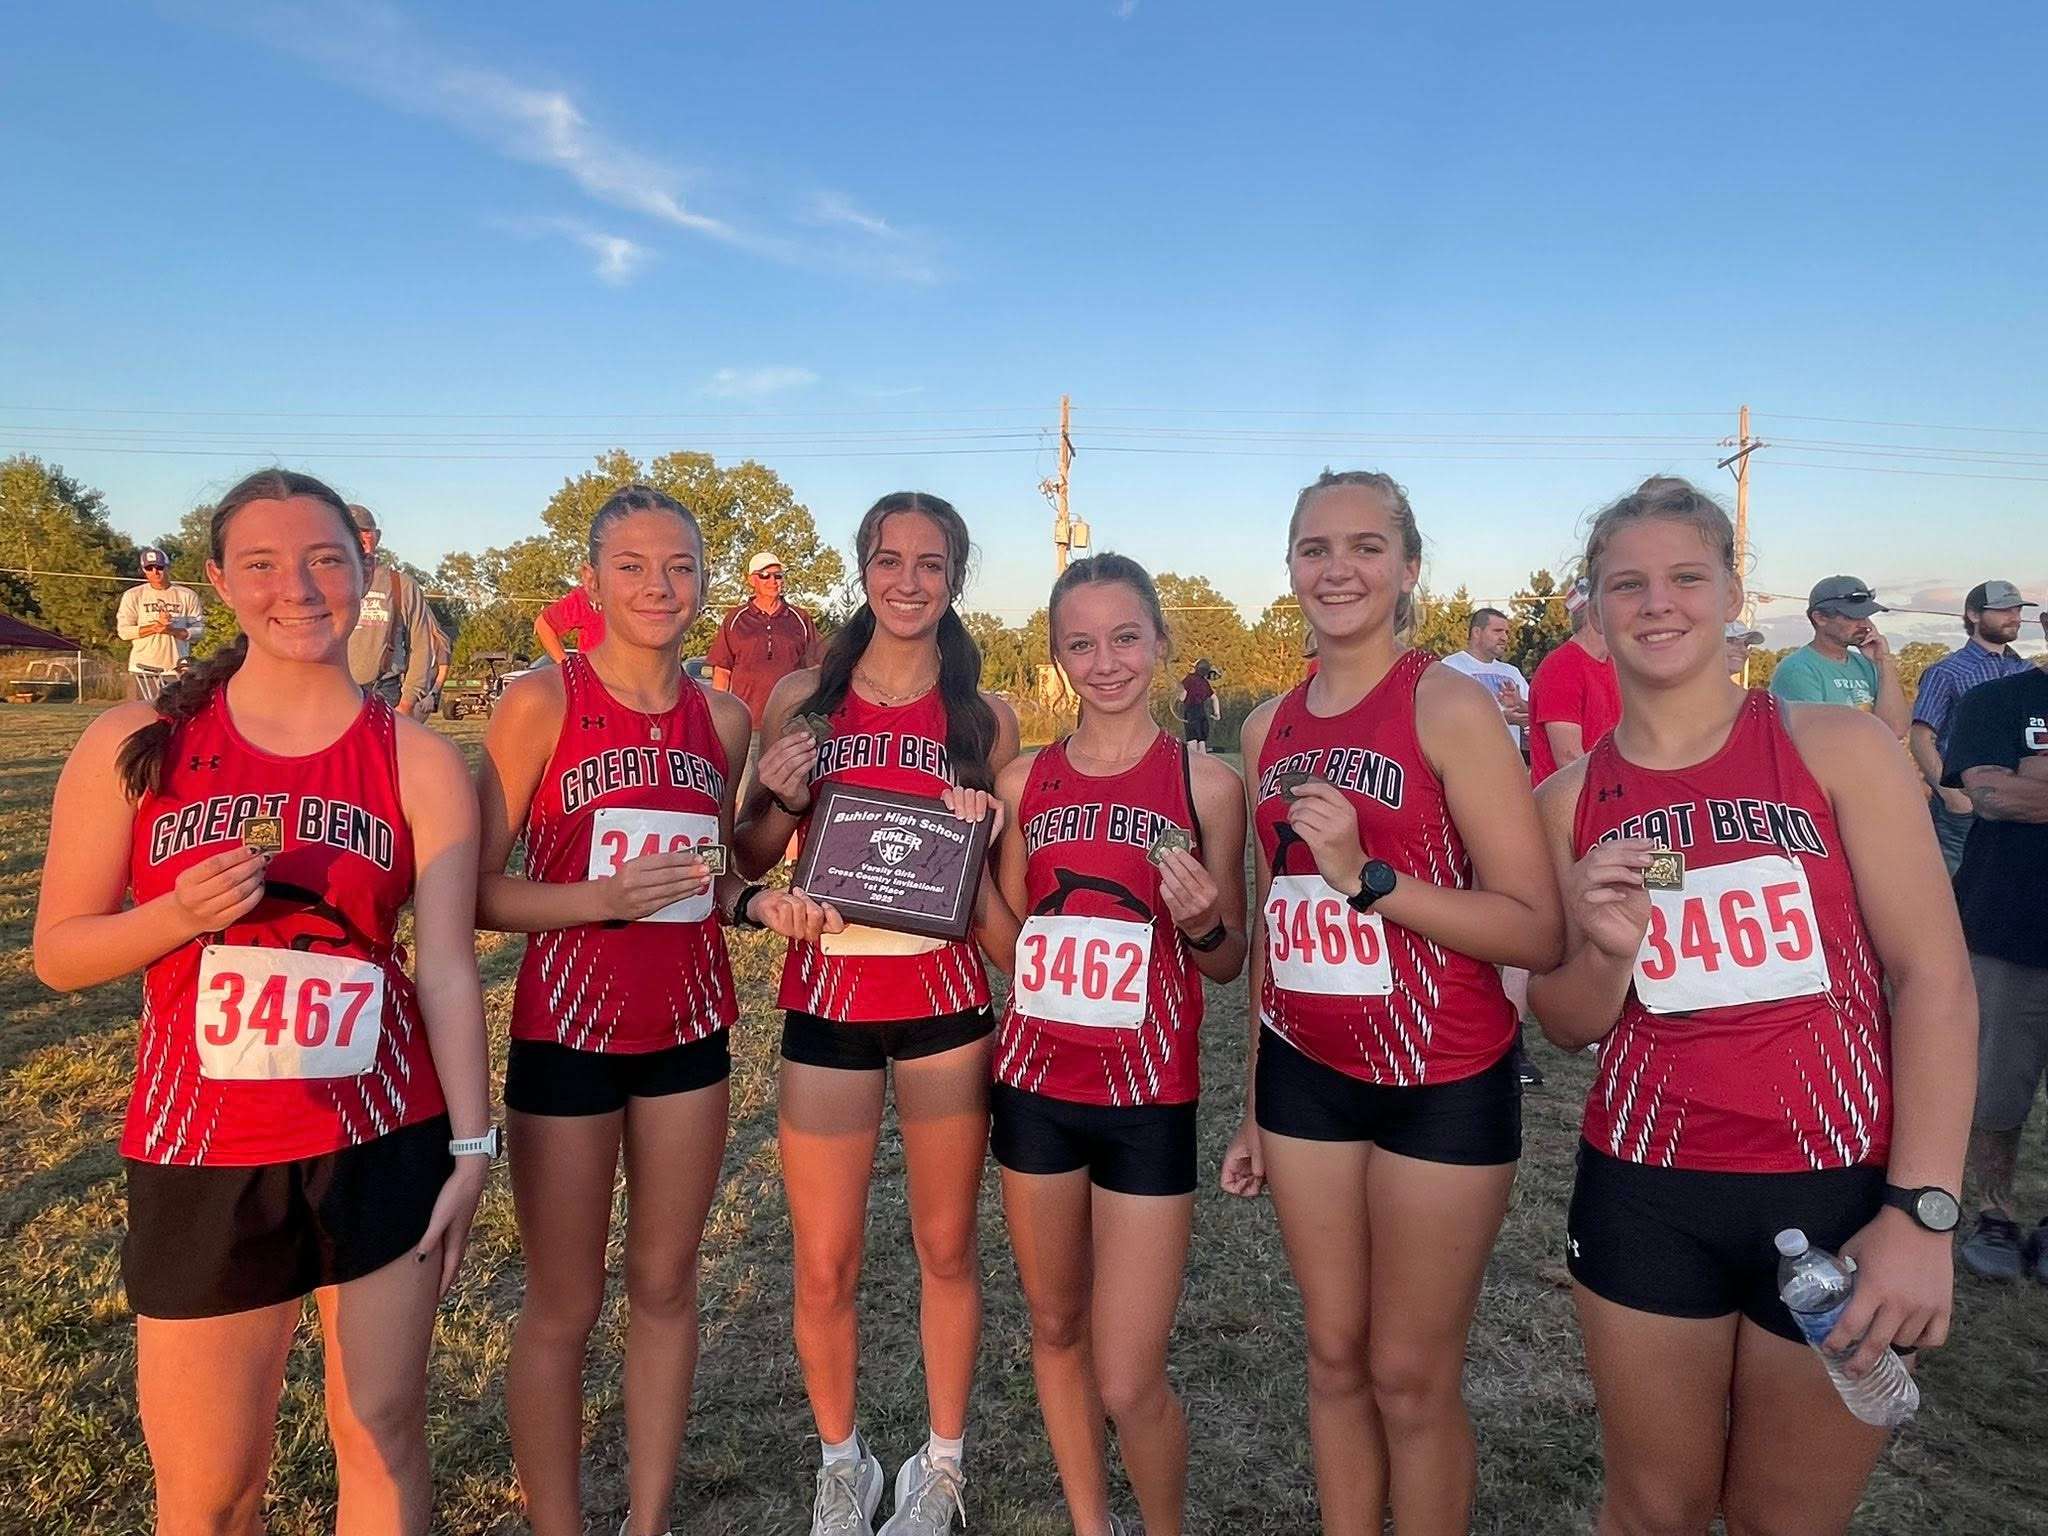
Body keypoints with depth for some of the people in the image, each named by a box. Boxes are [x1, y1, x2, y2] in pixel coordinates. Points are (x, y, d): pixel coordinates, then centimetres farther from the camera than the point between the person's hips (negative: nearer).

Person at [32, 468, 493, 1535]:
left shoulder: (418, 762, -2)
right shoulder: (135, 744, -1)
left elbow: (447, 965, -2)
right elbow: (58, 952, 2)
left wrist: (471, 1145, -4)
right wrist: (183, 912, -18)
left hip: (385, 1150, 0)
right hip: (201, 1159, 0)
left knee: (383, 1440, 12)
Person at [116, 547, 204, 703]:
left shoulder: (188, 596, 8)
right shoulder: (133, 596, 8)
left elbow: (199, 630, 1)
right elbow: (123, 631, -1)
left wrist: (172, 630, -15)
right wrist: (155, 627, -13)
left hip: (176, 670, 0)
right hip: (143, 670, 0)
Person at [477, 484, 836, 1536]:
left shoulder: (723, 718, 3)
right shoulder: (541, 702, -10)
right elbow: (475, 889, -12)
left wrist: (759, 904, -5)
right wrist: (605, 897, -25)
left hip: (690, 1025, 4)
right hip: (568, 1026, -4)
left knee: (665, 1286, 17)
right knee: (564, 1305, 10)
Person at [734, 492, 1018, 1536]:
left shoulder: (985, 718, 1)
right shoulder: (802, 700, 0)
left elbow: (1001, 885, 8)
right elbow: (751, 861, 6)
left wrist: (979, 829, -12)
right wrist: (782, 799, -13)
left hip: (944, 998, 0)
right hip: (827, 997, 0)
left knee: (947, 1247, 14)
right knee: (824, 1266, 9)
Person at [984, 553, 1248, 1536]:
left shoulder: (1204, 783, -5)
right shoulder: (1024, 782, 3)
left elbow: (1228, 964, 1)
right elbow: (1009, 948, 9)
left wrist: (1204, 924, -20)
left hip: (1147, 1096, -3)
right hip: (1036, 1083, 4)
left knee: (1129, 1384, 0)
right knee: (1056, 1330, 19)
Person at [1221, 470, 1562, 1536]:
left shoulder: (1450, 706, -12)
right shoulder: (1269, 727, 5)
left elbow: (1538, 932, -16)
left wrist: (1367, 876, -27)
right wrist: (1251, 1104, 16)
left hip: (1442, 1082, -4)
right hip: (1306, 1074, 5)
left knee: (1411, 1375, 8)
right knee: (1334, 1356, 16)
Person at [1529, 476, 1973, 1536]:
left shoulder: (1839, 749, -5)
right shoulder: (1568, 802, 1)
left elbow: (1934, 977, -7)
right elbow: (1569, 1025, 6)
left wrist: (1921, 1210, -13)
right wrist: (1606, 950, -16)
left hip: (1841, 1191, -1)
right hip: (1645, 1197, 2)